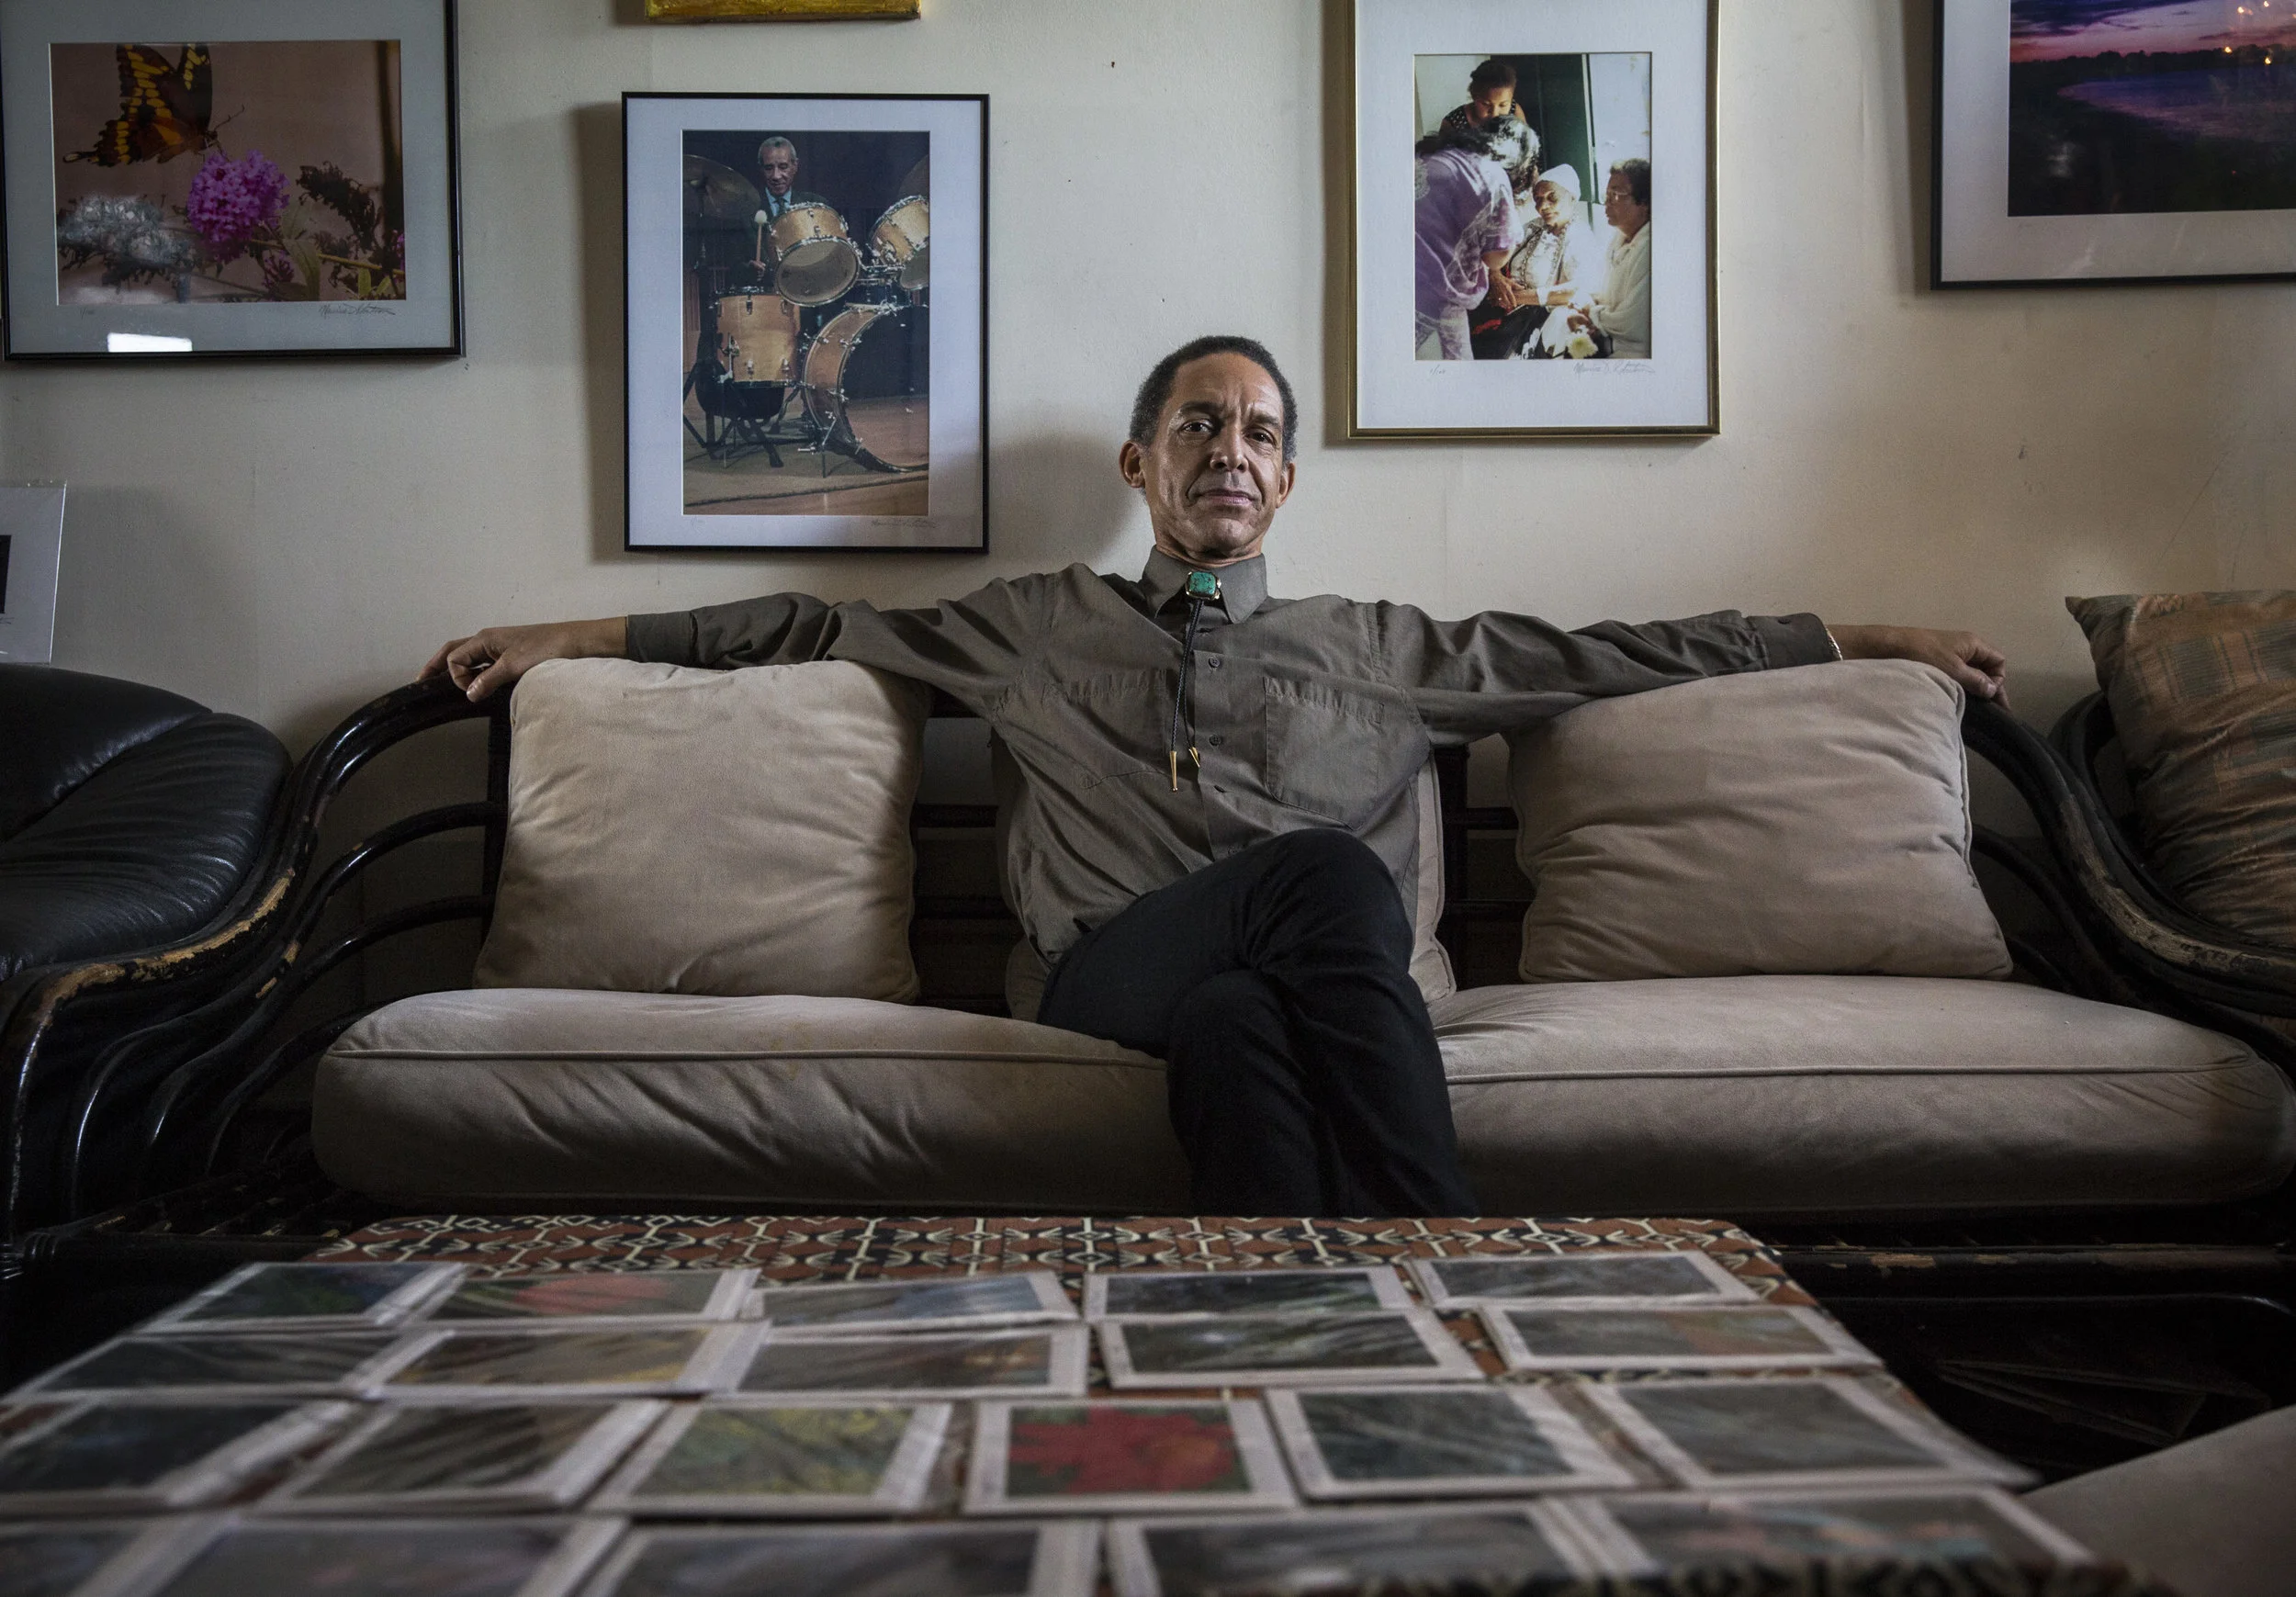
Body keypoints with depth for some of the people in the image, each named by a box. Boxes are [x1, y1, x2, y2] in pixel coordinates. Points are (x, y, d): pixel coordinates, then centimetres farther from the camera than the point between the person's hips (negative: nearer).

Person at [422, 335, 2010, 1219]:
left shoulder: (1375, 647, 23)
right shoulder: (1036, 627, 23)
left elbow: (1609, 650, 23)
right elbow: (826, 624, 23)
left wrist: (1861, 635, 22)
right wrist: (578, 635, 21)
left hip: (1311, 983, 1)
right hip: (1120, 975, -1)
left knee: (1236, 1023, -35)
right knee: (1323, 867, -32)